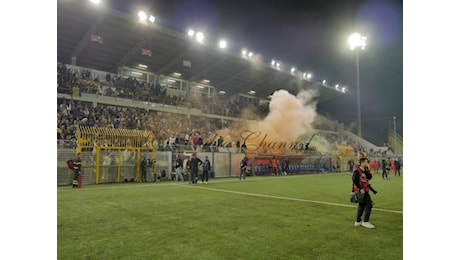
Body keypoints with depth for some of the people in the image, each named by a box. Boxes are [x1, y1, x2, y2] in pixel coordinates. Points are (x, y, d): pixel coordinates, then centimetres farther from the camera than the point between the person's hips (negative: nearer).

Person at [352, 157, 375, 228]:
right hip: (361, 190, -9)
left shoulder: (365, 169, 12)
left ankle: (358, 221, 25)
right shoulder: (357, 170, -15)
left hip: (365, 190, 9)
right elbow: (354, 179, -22)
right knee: (369, 204, -10)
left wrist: (366, 170, -10)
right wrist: (360, 189, -24)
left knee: (361, 205, 15)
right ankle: (365, 222, -3)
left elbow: (369, 177, 0)